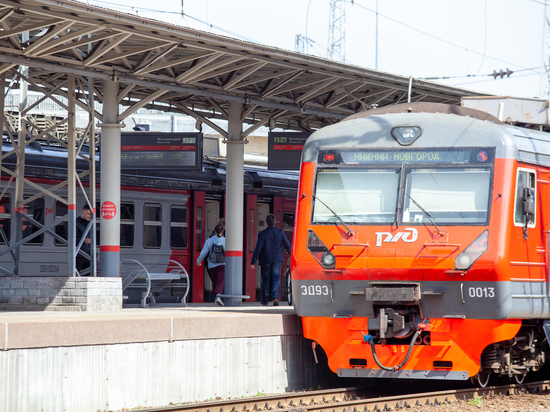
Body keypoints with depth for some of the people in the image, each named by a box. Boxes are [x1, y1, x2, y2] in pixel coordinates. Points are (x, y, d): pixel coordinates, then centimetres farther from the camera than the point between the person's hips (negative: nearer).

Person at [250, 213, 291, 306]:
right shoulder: (280, 232, -1)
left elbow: (258, 248, -10)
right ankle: (275, 297, -22)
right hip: (277, 260, 1)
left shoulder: (262, 234, -7)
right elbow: (288, 245, 3)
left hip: (265, 260, -1)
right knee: (276, 279, 0)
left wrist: (253, 262, -8)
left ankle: (265, 301, 23)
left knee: (265, 280, 12)